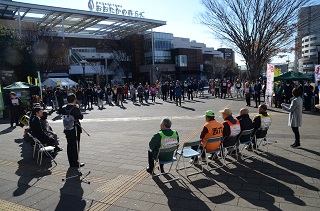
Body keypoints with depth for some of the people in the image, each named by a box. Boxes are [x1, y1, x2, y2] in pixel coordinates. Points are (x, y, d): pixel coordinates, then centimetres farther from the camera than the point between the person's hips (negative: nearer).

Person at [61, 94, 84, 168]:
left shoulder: (64, 109, 2)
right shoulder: (75, 108, -18)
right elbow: (81, 117, -12)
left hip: (67, 130, 6)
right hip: (75, 129, -6)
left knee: (69, 146, 15)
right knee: (75, 146, 4)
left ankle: (71, 162, 24)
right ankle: (75, 163, 11)